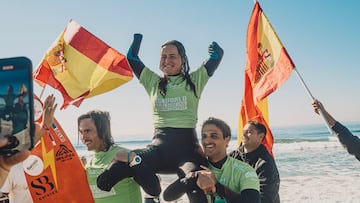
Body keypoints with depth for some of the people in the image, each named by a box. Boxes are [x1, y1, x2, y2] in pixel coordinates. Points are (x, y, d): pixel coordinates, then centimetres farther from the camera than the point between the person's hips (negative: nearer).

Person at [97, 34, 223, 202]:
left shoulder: (195, 80, 14)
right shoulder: (153, 82, 22)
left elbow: (217, 54, 15)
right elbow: (131, 58, 30)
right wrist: (138, 36, 37)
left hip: (187, 147, -2)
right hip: (159, 148, 2)